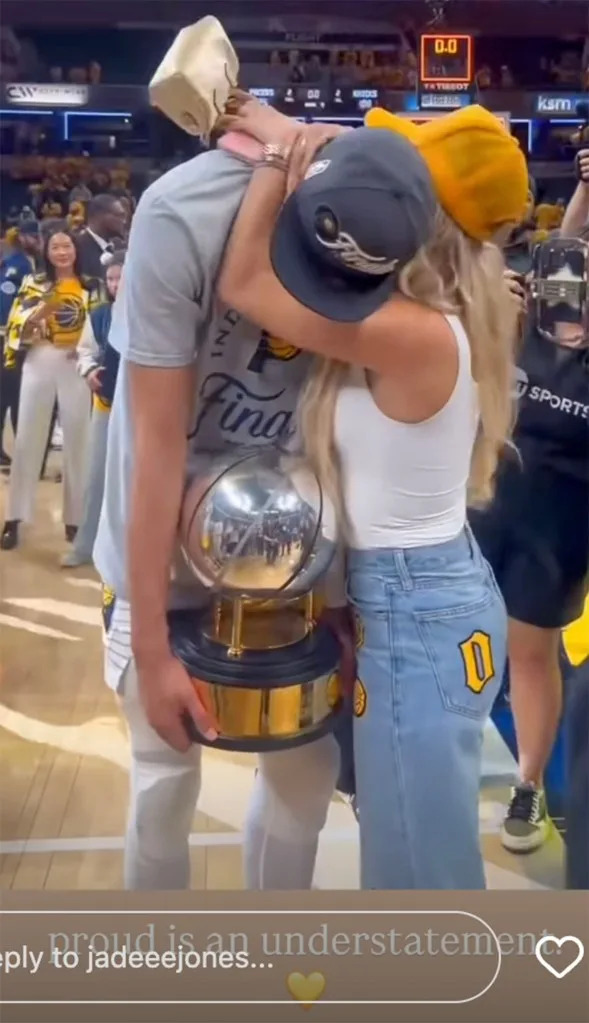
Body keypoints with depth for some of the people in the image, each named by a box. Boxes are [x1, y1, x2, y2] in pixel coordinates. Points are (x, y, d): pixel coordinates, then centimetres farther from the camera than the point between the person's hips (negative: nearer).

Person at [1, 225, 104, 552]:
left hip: (75, 367, 0)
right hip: (39, 365, 0)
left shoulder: (91, 287, 7)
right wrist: (42, 311, -19)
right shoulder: (33, 284, 7)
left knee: (77, 441, 4)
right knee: (27, 439, 0)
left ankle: (75, 517, 12)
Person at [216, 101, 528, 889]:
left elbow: (242, 285, -19)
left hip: (417, 613, -10)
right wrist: (298, 161, -1)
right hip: (434, 593, 10)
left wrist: (278, 152, -10)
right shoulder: (443, 321, 2)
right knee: (416, 840, 28)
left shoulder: (416, 336, -25)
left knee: (424, 860, 10)